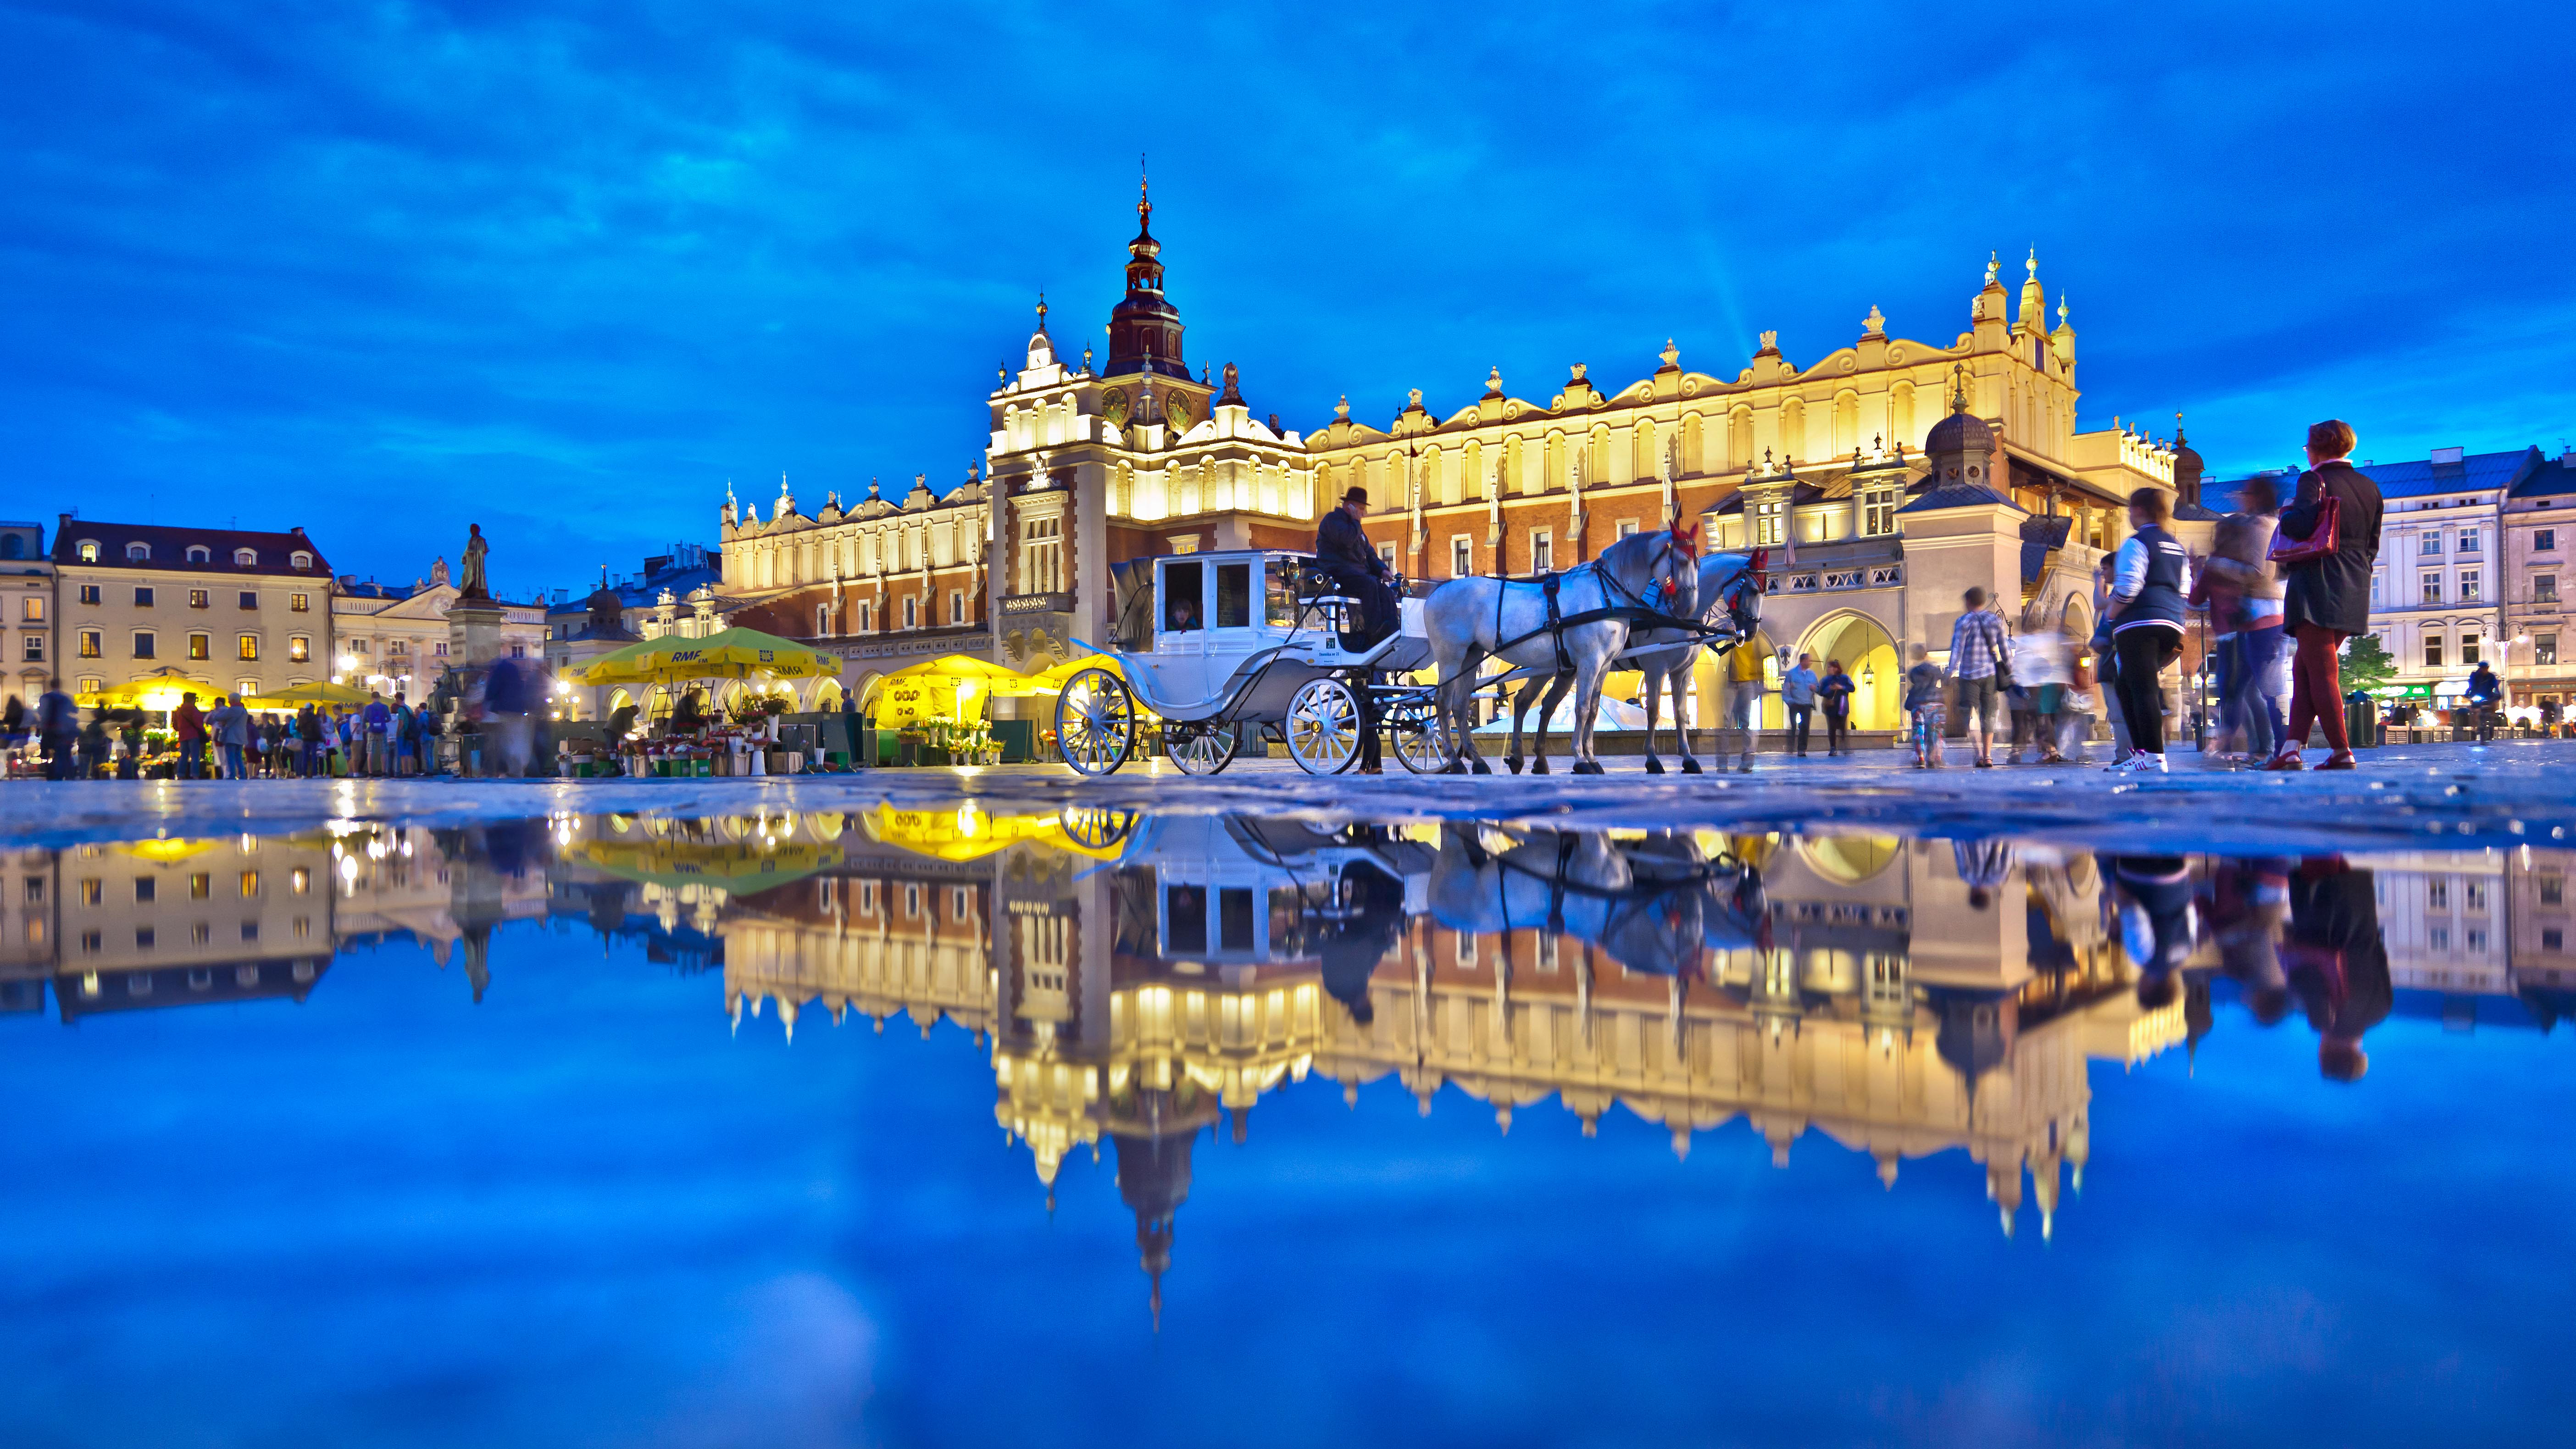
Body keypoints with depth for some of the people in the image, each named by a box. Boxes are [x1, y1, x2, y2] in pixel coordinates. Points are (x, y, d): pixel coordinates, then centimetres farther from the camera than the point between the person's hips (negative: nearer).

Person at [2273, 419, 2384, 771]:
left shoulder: (2314, 480, -6)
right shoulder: (2370, 487, 15)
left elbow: (2302, 525, -21)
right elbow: (2372, 544, 16)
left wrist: (2286, 512, -1)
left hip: (2317, 588, -7)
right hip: (2355, 594, 7)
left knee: (2322, 672, -4)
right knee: (2305, 668, 11)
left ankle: (2342, 752, -6)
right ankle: (2292, 748, 5)